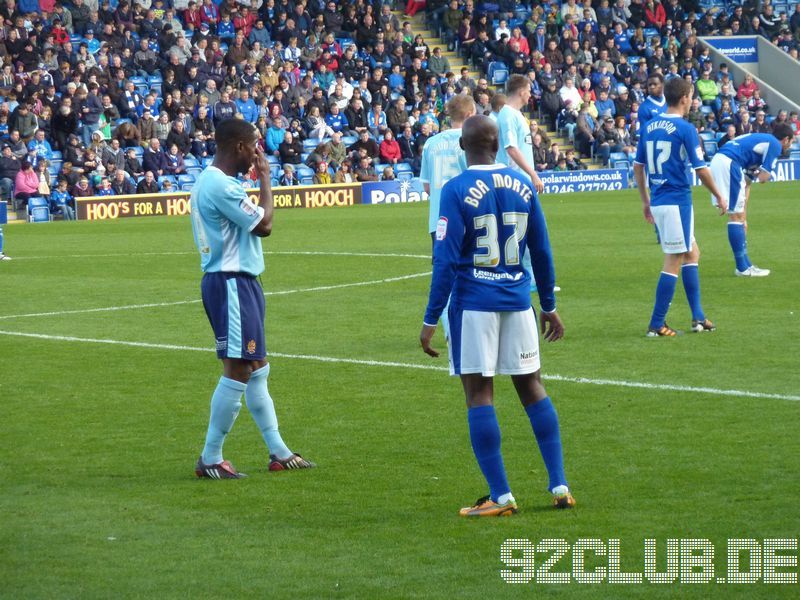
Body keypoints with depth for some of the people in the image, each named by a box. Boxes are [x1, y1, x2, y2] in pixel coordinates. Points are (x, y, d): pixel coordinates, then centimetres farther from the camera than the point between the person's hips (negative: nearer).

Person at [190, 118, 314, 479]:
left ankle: (278, 453, 22)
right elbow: (264, 225, -15)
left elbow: (255, 223, 18)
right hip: (230, 283, -12)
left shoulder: (211, 181, 14)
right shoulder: (220, 186, -20)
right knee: (238, 370, -9)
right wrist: (265, 178, -7)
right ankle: (210, 459, -3)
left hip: (240, 282, 12)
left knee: (256, 368, 15)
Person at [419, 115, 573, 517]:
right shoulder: (522, 186, 3)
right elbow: (541, 253, 9)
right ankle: (559, 486, 12)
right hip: (517, 300, 4)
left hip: (474, 304, -4)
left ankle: (500, 496, -2)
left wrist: (431, 321, -8)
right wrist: (549, 307, 20)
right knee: (531, 386, 13)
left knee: (479, 394, 0)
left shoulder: (457, 191, -11)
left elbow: (446, 261, -13)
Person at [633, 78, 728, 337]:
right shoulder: (685, 129, -12)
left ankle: (698, 317, 20)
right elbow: (701, 170, -12)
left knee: (691, 253, 19)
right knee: (673, 262, -2)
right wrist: (719, 197, 2)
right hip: (677, 200, -8)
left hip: (657, 202, 8)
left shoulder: (650, 127, 8)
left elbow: (638, 166, 12)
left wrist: (645, 200, 21)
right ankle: (657, 325, -2)